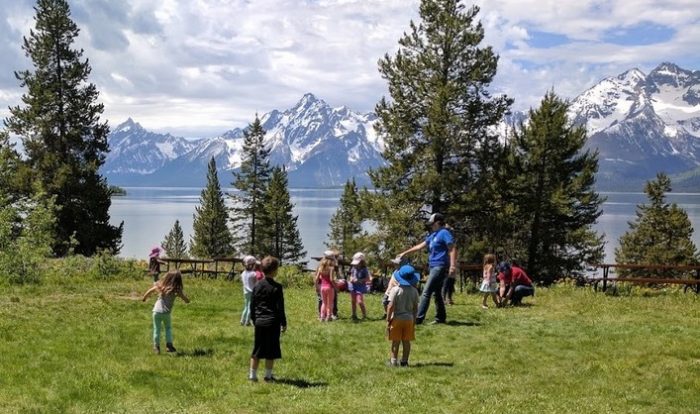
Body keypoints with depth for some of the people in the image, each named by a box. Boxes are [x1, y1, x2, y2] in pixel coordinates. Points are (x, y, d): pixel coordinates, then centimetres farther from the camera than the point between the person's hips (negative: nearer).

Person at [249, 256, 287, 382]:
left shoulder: (257, 286, 5)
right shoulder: (277, 287, -10)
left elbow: (252, 306, 10)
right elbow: (280, 308, -9)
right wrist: (283, 323, -1)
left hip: (259, 322, 5)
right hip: (272, 322, -5)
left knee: (257, 349, 12)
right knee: (271, 350, 5)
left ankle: (253, 374, 15)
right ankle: (268, 375, 10)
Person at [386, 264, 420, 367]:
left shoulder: (395, 290, -13)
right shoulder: (414, 291, -1)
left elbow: (391, 306, -16)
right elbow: (415, 308, 3)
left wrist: (388, 319, -9)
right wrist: (414, 320, 14)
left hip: (397, 318, -3)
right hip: (409, 318, 3)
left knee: (395, 341, 5)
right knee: (406, 341, 10)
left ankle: (394, 361, 9)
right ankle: (404, 361, 14)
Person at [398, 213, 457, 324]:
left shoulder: (444, 233, -10)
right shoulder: (433, 235, 18)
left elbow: (453, 249, -17)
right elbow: (420, 246, 23)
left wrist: (453, 265, -27)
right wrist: (405, 253, 23)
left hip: (440, 267, -9)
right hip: (434, 267, 9)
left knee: (426, 292, -12)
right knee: (436, 293, 12)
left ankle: (418, 318, -14)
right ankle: (441, 318, 18)